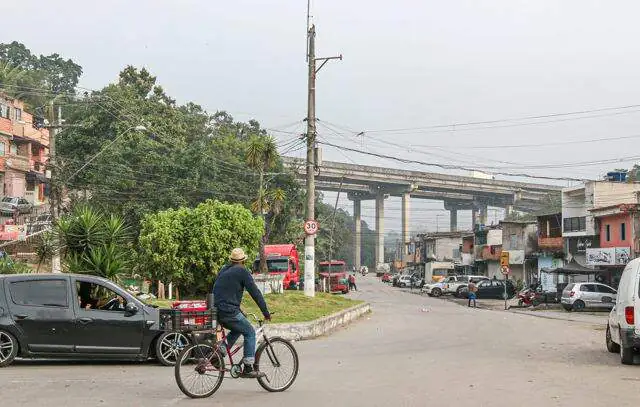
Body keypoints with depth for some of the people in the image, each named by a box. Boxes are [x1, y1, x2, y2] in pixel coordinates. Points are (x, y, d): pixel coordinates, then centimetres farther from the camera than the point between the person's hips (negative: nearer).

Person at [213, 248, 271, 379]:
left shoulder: (224, 270, 19)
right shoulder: (242, 272, -5)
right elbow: (255, 293, -6)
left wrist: (239, 312, 35)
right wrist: (266, 312, 0)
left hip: (217, 310, 8)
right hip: (229, 312, -8)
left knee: (237, 330, 27)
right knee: (250, 333, 5)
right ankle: (248, 368, 1)